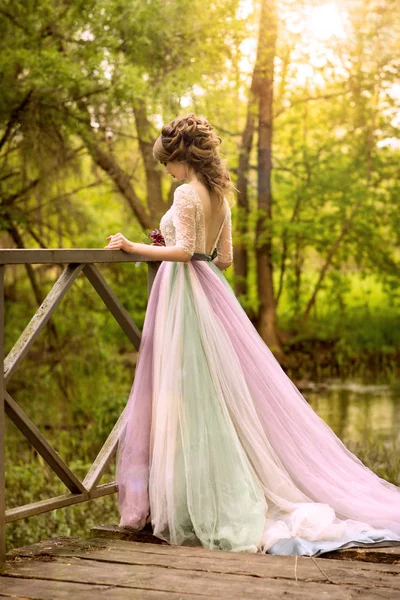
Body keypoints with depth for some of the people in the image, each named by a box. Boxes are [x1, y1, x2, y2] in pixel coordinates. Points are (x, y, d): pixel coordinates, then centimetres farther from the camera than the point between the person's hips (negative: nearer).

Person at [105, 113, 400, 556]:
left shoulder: (186, 194, -13)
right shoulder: (220, 196, 12)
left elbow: (183, 251, -22)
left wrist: (134, 247, -15)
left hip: (185, 296, -9)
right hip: (210, 288, 9)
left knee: (193, 398, -5)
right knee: (229, 389, 10)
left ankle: (200, 508, 0)